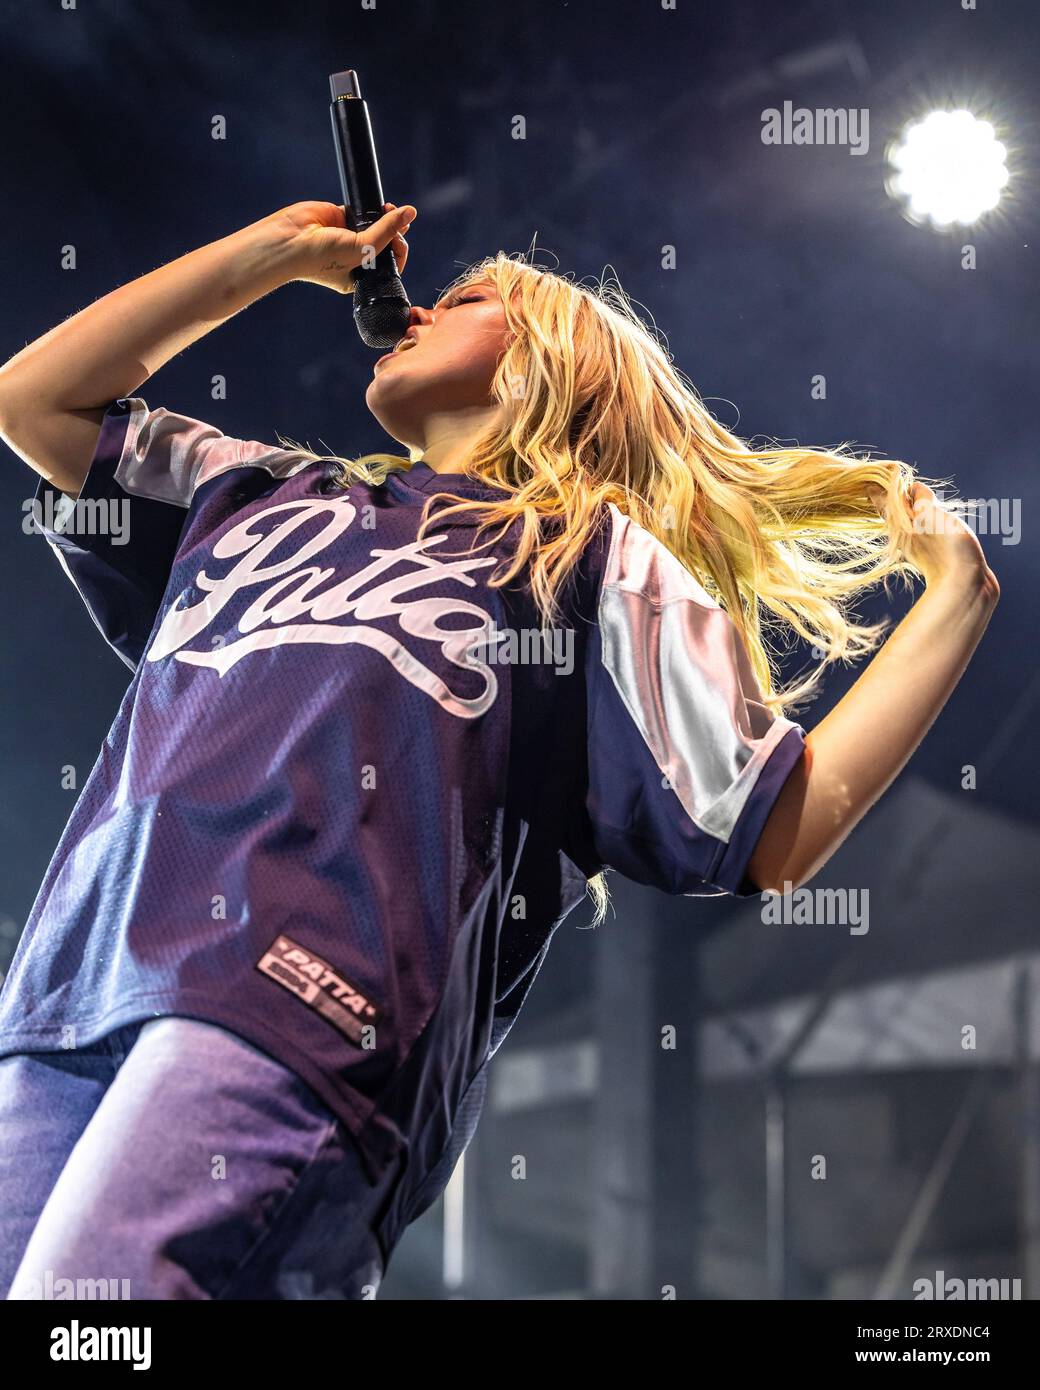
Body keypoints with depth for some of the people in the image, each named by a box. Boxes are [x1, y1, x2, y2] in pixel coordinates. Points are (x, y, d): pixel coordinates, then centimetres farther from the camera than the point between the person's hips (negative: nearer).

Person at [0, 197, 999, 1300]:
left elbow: (779, 833, 11)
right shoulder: (266, 492, 35)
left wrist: (957, 597, 9)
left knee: (93, 1288, -27)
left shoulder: (597, 558, 20)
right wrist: (278, 251, 37)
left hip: (297, 1007, -6)